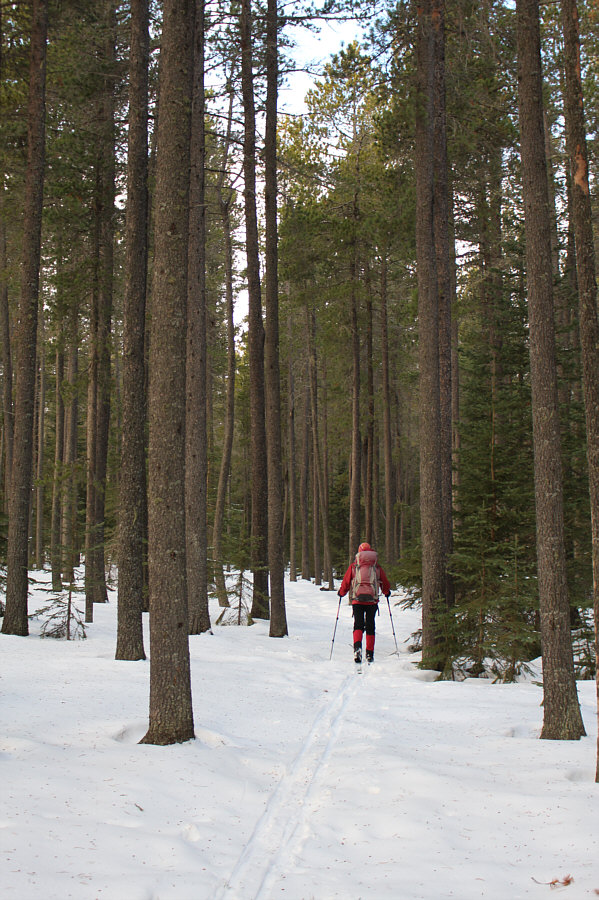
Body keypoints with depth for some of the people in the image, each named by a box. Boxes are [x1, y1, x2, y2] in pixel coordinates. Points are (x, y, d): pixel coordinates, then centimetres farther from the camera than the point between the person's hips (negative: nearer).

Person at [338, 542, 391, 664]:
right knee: (370, 626, 10)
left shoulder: (353, 566, 7)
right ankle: (370, 654, 9)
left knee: (358, 624, -1)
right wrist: (387, 593, 37)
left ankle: (357, 646, -27)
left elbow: (345, 583, 7)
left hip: (357, 600, -1)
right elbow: (385, 584, 16)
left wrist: (341, 593, 26)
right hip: (372, 600, 1)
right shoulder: (377, 567, 10)